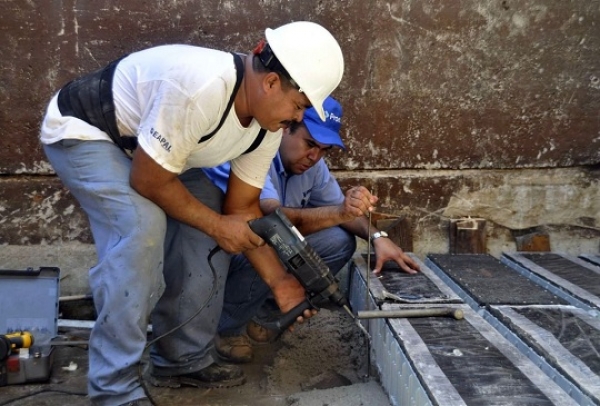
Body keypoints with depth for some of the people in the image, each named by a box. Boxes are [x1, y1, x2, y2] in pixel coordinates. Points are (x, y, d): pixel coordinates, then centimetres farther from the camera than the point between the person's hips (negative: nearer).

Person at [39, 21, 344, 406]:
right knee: (142, 226, -29)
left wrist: (280, 281, -8)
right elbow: (148, 182, -31)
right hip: (81, 130, -8)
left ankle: (185, 360, 11)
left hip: (145, 147, 8)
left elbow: (242, 207, -3)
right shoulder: (199, 87, -39)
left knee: (205, 231, -4)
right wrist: (217, 225, -19)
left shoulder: (268, 126, -11)